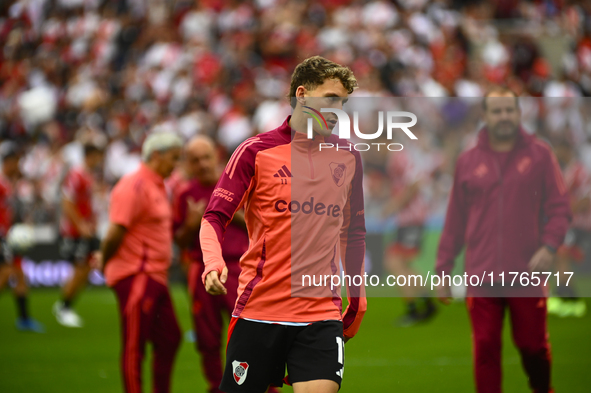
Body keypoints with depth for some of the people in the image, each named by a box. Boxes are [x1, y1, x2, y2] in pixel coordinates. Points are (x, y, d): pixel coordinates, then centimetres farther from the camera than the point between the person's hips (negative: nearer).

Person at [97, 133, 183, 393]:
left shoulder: (157, 187, 17)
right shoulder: (134, 187, -16)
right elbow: (116, 231, -19)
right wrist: (105, 260, -8)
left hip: (155, 277, 10)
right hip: (136, 276, -10)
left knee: (169, 340, 12)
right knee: (134, 347, -5)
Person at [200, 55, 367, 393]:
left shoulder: (348, 158, 10)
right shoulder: (256, 152, -2)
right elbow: (214, 218, -3)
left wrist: (357, 298, 21)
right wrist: (214, 263, -22)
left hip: (322, 314, 2)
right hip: (258, 311, -2)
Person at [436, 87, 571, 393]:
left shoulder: (539, 155, 4)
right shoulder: (468, 162, 8)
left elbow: (559, 206, 1)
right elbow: (455, 219, 11)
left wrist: (549, 245, -15)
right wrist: (443, 270, 9)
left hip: (527, 274, -1)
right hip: (482, 276, 1)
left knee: (533, 345, 6)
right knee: (485, 348, -2)